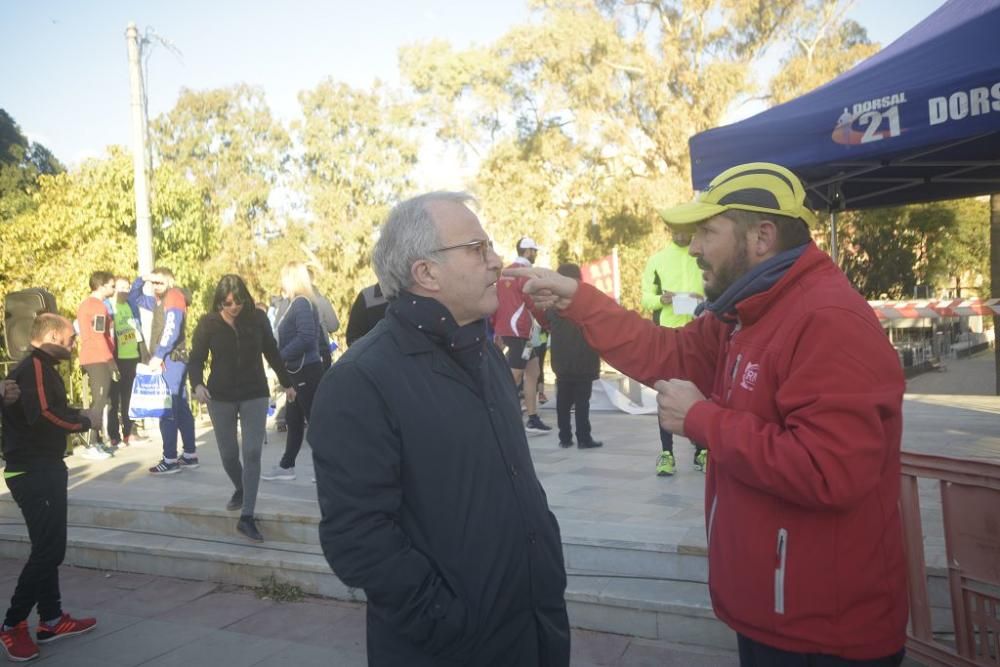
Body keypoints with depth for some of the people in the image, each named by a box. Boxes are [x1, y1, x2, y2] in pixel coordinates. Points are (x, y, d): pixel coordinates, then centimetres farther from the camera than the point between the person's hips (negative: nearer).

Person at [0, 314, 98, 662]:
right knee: (48, 550, -5)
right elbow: (43, 415, -27)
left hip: (41, 469, 10)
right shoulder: (35, 367, -15)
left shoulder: (38, 368, 16)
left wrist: (79, 416, -2)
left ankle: (51, 620, 23)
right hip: (34, 473, -10)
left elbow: (48, 411, 10)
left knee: (48, 548, 15)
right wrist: (85, 420, -14)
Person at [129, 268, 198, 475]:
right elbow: (134, 299, 30)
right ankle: (190, 455, 15)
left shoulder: (174, 297, -10)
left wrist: (158, 356, -25)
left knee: (166, 409, -11)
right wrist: (141, 279, 13)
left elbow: (172, 330, -21)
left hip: (171, 360, -10)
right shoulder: (160, 300, 18)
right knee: (180, 408, 10)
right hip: (169, 360, 10)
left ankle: (170, 460, -10)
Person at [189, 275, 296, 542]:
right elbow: (196, 359, -4)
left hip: (254, 395, 0)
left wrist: (286, 383, 14)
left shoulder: (257, 318, -5)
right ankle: (240, 490, 41)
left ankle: (247, 517, -5)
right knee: (228, 454, 10)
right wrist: (197, 384, -24)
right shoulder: (208, 323, -7)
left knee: (252, 452, -9)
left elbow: (272, 352, 6)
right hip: (221, 397, 1)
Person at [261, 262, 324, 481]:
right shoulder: (300, 303, 13)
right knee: (293, 420, 15)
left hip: (306, 372, -10)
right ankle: (286, 465, 25)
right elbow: (319, 336, 16)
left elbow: (306, 337, -26)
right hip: (299, 372, 10)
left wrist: (280, 356, -19)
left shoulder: (301, 303, -15)